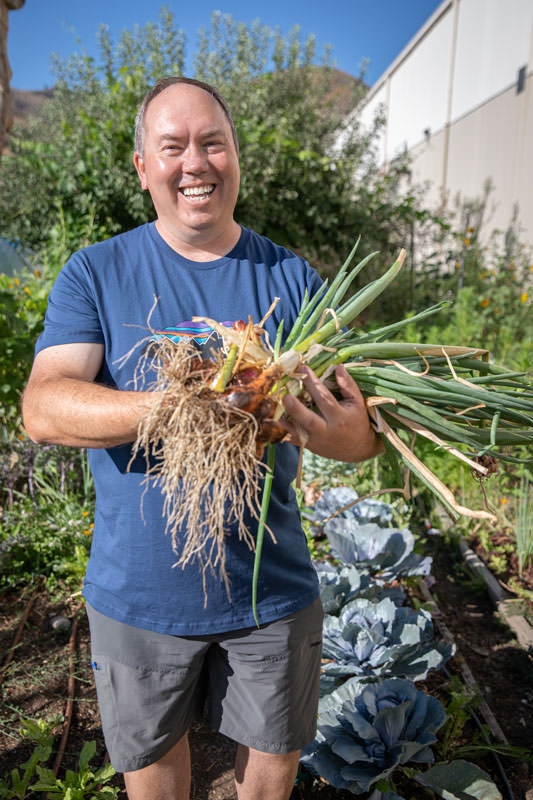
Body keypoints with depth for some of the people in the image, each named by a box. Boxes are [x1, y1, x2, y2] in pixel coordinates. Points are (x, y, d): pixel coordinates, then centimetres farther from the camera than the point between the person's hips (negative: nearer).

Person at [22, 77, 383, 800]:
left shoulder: (291, 278, -2)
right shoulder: (95, 274, -6)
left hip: (273, 582, 2)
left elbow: (355, 412, -4)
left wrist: (356, 437, -29)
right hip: (138, 587, 0)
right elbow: (44, 408, -17)